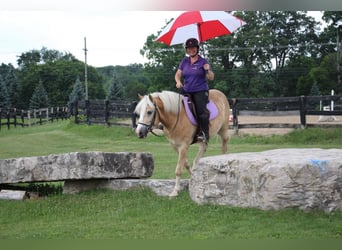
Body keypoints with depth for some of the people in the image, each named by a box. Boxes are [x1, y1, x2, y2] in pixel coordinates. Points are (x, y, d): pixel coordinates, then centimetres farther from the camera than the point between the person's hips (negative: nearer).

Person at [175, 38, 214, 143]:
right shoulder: (184, 61, 14)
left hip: (201, 91, -4)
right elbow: (178, 74, 15)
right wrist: (178, 81, -7)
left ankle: (205, 134, -22)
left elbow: (211, 78, 0)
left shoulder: (203, 61, 2)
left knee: (201, 110, -22)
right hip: (187, 91, 5)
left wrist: (208, 70, -21)